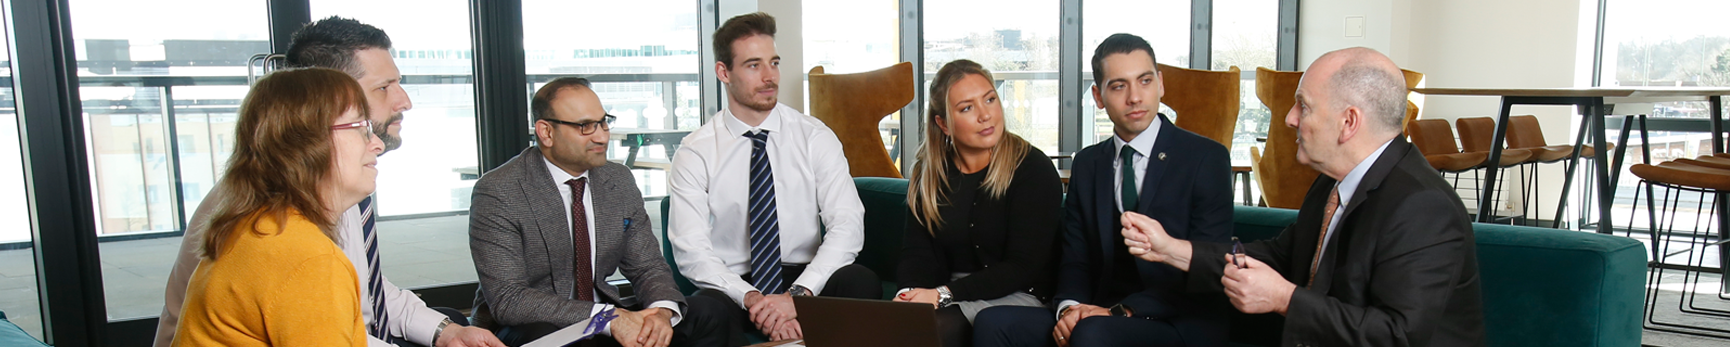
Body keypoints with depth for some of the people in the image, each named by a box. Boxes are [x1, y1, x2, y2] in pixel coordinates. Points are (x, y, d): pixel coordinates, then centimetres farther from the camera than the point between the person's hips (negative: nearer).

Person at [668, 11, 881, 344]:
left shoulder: (814, 136, 1)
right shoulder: (695, 153, -1)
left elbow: (847, 225, -10)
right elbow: (691, 250, -9)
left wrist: (798, 294, -24)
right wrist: (751, 299, -25)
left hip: (805, 279, 2)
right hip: (732, 287, -2)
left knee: (862, 282, -29)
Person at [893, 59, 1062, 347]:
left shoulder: (1033, 169, -7)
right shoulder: (927, 175, 9)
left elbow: (1022, 267, -12)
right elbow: (917, 252, 5)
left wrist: (944, 294, -21)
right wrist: (909, 293, -19)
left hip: (1017, 295, -4)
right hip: (951, 298, 4)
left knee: (941, 324, -32)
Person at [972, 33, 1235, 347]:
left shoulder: (1207, 158, -2)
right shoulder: (1088, 164, 13)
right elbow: (1075, 259, 12)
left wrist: (1122, 311, -19)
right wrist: (1070, 307, -11)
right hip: (1103, 314, 5)